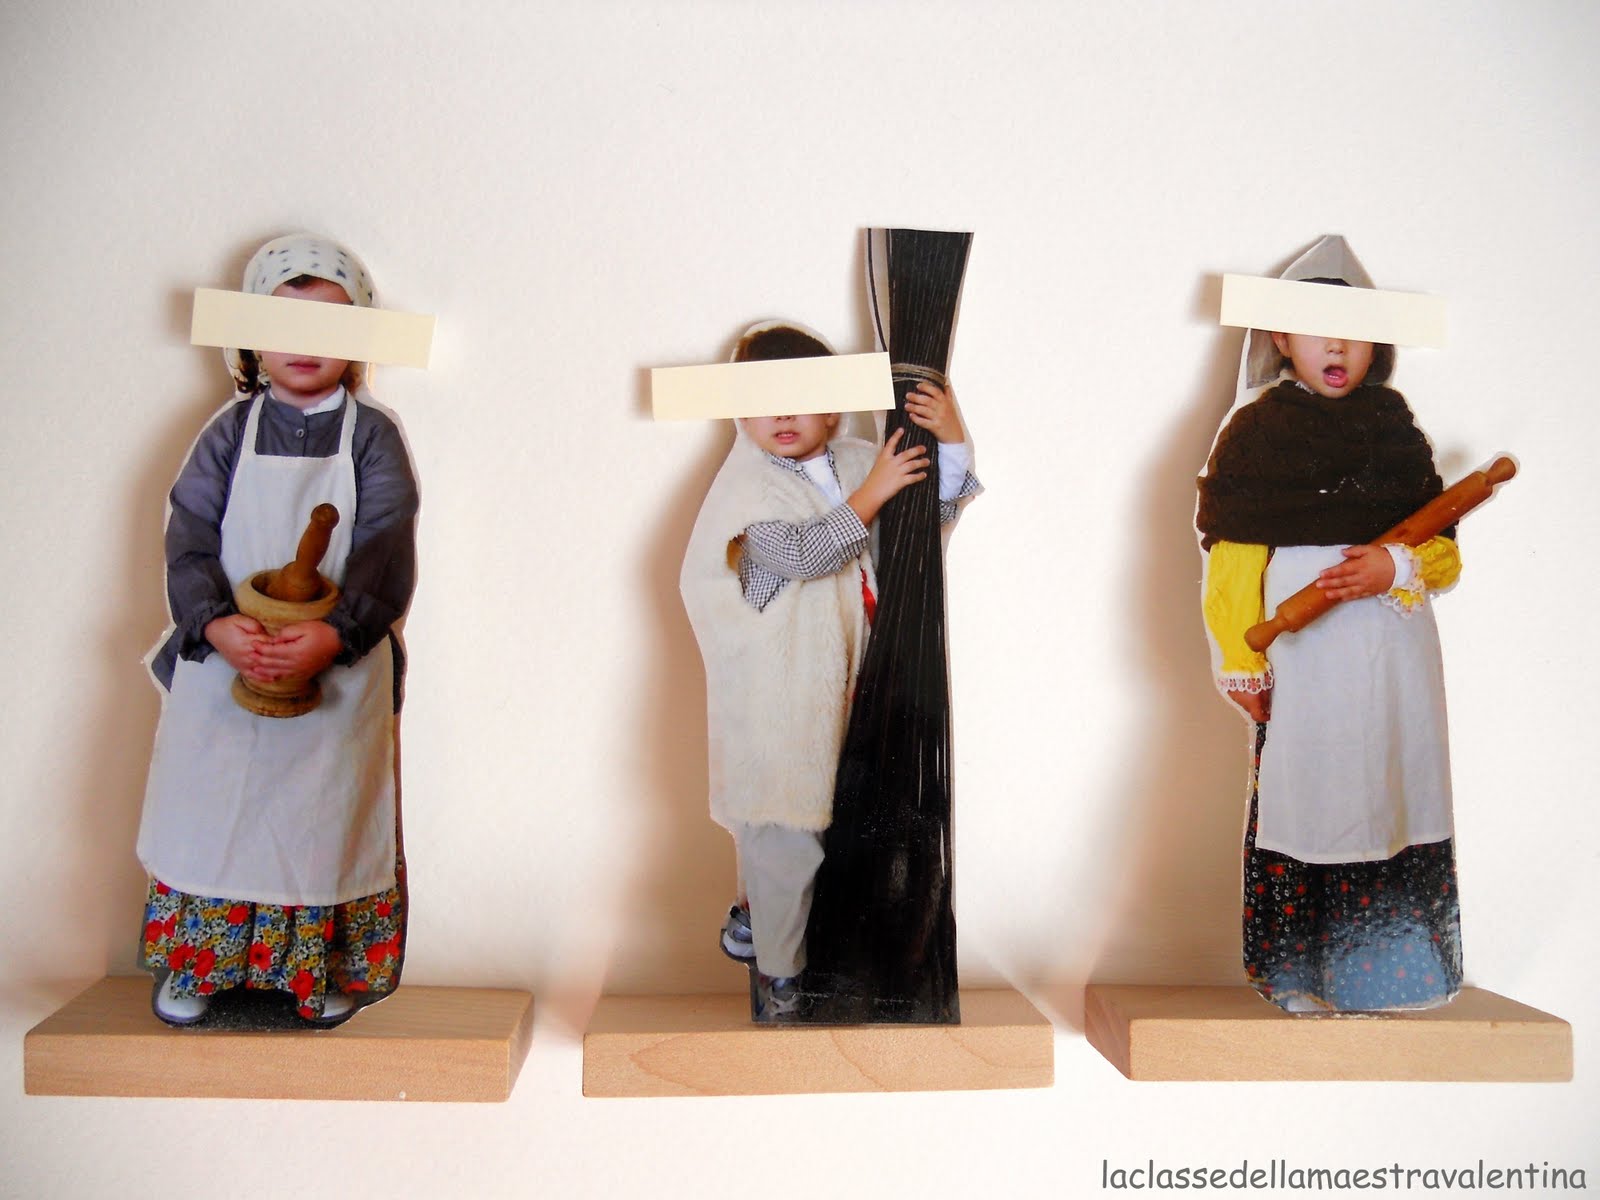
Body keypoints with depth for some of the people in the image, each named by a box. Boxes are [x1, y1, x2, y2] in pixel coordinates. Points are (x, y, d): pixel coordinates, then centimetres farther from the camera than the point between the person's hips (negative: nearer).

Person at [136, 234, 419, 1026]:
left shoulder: (371, 435, -1)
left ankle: (329, 970, 25)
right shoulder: (230, 431, 5)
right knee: (210, 808, 11)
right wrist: (216, 623, -23)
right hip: (223, 663, 2)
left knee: (331, 814, 7)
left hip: (341, 668, -2)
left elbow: (387, 551, -11)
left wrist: (333, 632, -26)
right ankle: (194, 965, 30)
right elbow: (189, 538, -4)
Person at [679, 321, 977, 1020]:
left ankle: (751, 919, 46)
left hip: (835, 686, 7)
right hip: (774, 694, -7)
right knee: (786, 833, 1)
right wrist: (872, 494, -26)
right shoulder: (747, 483, -13)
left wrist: (951, 438, -6)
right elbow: (801, 552, -28)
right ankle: (778, 972, 22)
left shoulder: (856, 462, 6)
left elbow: (938, 506, 10)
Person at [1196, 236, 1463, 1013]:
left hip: (1394, 658, 4)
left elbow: (1444, 554, 13)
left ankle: (1380, 972, 19)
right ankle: (1299, 975, 11)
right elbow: (1232, 556, -2)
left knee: (1392, 796, 6)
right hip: (1303, 662, -3)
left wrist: (1394, 569, -10)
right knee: (1304, 797, -2)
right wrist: (1241, 663, -7)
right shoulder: (1257, 432, 3)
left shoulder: (1395, 431, 14)